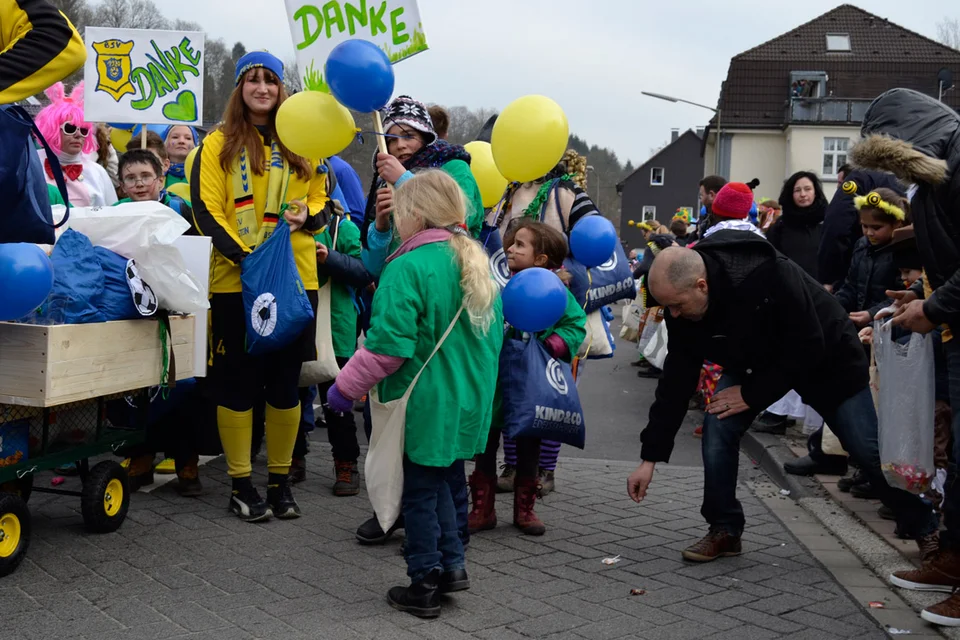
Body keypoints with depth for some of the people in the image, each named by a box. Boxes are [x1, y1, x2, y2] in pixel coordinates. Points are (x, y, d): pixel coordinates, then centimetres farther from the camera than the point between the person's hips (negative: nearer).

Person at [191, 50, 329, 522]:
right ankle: (241, 483, 14)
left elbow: (322, 201, 15)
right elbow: (205, 210, -5)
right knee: (237, 382, 3)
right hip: (236, 280, -2)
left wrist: (306, 215, -9)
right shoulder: (219, 144, 2)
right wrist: (245, 258, -17)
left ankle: (280, 480, 20)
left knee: (285, 382, 8)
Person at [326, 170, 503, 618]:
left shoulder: (408, 267, -19)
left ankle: (425, 586, 16)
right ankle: (451, 564, 22)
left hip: (423, 405, -7)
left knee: (420, 493, 6)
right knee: (440, 483, 22)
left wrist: (346, 387, -11)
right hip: (467, 405, 7)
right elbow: (493, 333, 14)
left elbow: (387, 346, -22)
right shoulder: (477, 263, 7)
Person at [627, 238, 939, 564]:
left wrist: (751, 395, -26)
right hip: (753, 363, 5)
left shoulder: (770, 277, -41)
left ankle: (924, 529, 22)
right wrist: (650, 458, -16)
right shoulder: (682, 310, -21)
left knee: (868, 450, -2)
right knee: (717, 427, -16)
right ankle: (724, 531, 0)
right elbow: (676, 380, -15)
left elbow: (808, 350, -32)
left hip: (827, 357, -4)